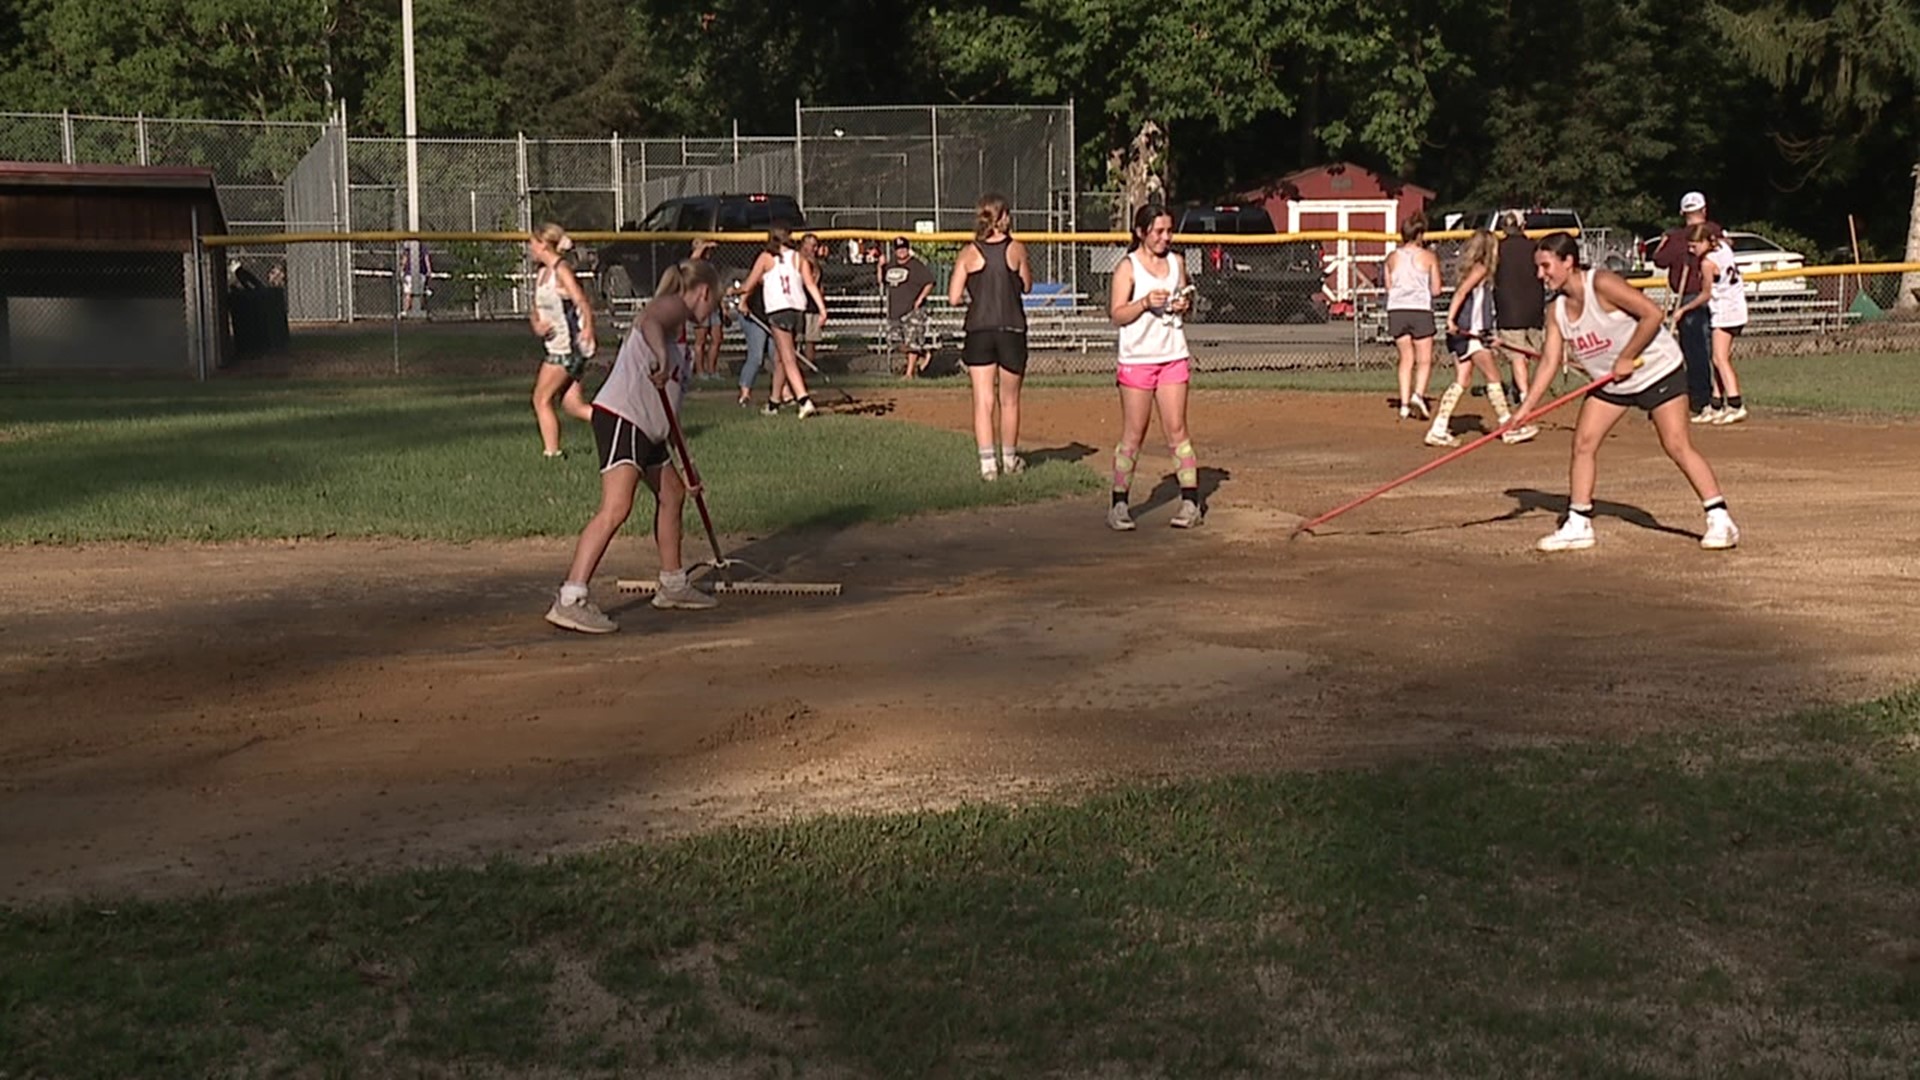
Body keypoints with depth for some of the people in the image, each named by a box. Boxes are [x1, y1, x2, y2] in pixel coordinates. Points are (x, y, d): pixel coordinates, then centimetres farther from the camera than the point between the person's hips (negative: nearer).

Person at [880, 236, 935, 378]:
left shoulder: (916, 266, -9)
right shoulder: (891, 266, 12)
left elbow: (929, 283, -11)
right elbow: (882, 282, 23)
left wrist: (920, 299, -17)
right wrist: (881, 267, 9)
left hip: (912, 310, -7)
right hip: (894, 310, 7)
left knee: (912, 341, -7)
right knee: (894, 339, 5)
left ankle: (910, 372, 0)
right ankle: (921, 355, 24)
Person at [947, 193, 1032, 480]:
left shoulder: (968, 254, -2)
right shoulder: (1016, 249, -3)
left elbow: (954, 298, -4)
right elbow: (1026, 286, 10)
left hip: (979, 331, 0)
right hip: (1012, 330, 0)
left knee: (983, 401, 1)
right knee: (1009, 400, 14)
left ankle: (987, 462, -6)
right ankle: (1010, 459, 26)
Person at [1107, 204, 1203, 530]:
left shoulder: (1177, 262, 10)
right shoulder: (1128, 267, -5)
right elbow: (1117, 314, -9)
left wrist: (1185, 304, -1)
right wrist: (1146, 302, -24)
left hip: (1173, 356, 4)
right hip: (1137, 358, -4)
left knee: (1176, 429, 3)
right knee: (1133, 434, -2)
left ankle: (1191, 502, 5)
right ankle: (1119, 505, 5)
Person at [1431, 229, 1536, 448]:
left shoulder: (1476, 270, 19)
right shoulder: (1480, 269, -8)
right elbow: (1461, 292, -21)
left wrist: (1489, 335, 22)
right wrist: (1451, 318, -31)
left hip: (1473, 334, 9)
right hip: (1468, 334, -9)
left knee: (1462, 382, 7)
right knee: (1493, 377, -2)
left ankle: (1438, 430, 3)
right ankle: (1509, 428, 4)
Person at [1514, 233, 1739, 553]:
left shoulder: (1602, 284, -23)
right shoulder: (1558, 310, -1)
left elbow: (1652, 314, -26)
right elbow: (1550, 361, -1)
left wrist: (1626, 359, -23)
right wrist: (1526, 408, -9)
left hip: (1658, 371, -7)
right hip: (1610, 384, 8)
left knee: (1678, 446, -13)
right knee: (1582, 444, -1)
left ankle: (1720, 520, -7)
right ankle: (1578, 525, 7)